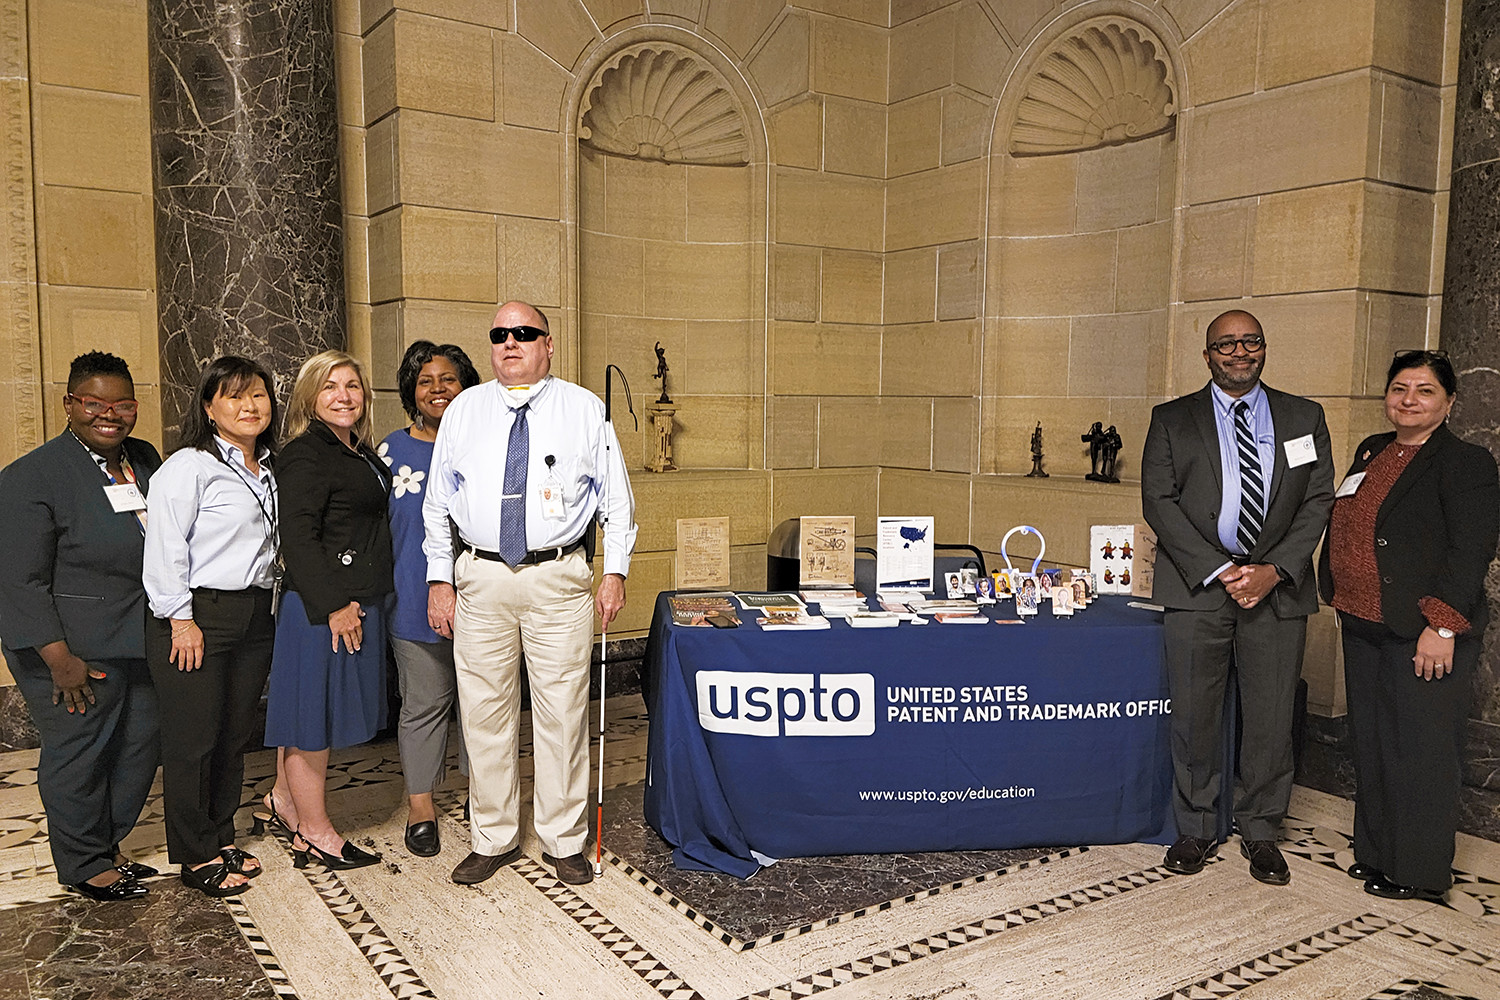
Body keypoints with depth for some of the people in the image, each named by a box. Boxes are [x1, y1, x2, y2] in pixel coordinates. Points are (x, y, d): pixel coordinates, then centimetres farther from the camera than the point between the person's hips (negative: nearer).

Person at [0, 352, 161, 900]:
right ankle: (85, 866, 24)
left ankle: (106, 846, 34)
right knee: (78, 756, 5)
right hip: (75, 650, -7)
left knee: (139, 747, 15)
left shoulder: (145, 459, 8)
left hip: (141, 643, 7)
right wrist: (59, 659, -18)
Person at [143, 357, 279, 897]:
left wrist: (268, 602, 14)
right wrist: (181, 619, -16)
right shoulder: (188, 466, -9)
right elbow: (165, 546, -14)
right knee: (193, 738, 1)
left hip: (255, 614, 7)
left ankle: (221, 839, 27)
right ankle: (196, 856, 14)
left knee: (235, 732, 13)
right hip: (198, 615, -7)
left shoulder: (269, 469, 14)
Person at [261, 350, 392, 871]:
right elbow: (297, 538, -19)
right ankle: (314, 832, 13)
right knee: (315, 710, 2)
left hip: (357, 601, 9)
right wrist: (334, 605, -22)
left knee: (323, 708, 18)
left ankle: (284, 798, 35)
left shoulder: (362, 453, 15)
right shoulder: (304, 455, -13)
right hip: (321, 603, -9)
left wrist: (358, 602, 18)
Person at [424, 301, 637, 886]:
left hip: (560, 580, -2)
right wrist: (440, 580, 5)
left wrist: (616, 572, -1)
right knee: (484, 712, 7)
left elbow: (616, 498, 5)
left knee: (562, 711, 3)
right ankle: (493, 839, 23)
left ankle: (564, 842, 18)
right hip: (480, 579, 2)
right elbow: (438, 502, 11)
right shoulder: (464, 410, 9)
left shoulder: (584, 409, 5)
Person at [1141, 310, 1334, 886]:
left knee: (1271, 717, 6)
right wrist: (1219, 571, -11)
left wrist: (1275, 570, -9)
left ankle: (1260, 832, 23)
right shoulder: (1172, 420, 6)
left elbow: (1318, 501, 5)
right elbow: (1159, 502, -2)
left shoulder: (1304, 418, 11)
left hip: (1279, 586, 1)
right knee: (1194, 715, 3)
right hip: (1197, 585, -1)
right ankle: (1196, 829, 19)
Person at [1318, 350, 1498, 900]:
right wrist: (1343, 600, 16)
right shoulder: (1371, 451, 13)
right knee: (1370, 745, 15)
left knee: (1421, 751, 1)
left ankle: (1420, 871, 15)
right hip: (1364, 627, 8)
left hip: (1424, 634, -7)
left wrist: (1441, 627, -21)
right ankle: (1376, 851, 29)